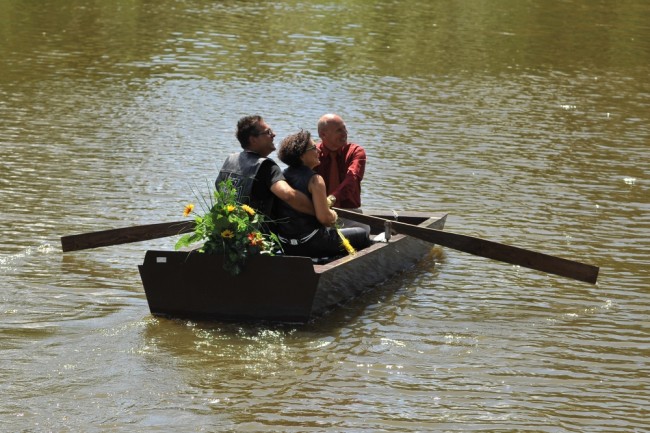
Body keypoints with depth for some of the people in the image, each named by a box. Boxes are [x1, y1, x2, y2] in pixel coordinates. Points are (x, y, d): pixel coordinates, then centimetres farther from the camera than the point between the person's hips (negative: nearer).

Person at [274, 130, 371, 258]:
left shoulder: (283, 176, 4)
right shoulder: (314, 180, -18)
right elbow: (324, 217, -22)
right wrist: (334, 215, 0)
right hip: (310, 245, -8)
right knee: (362, 235, 10)